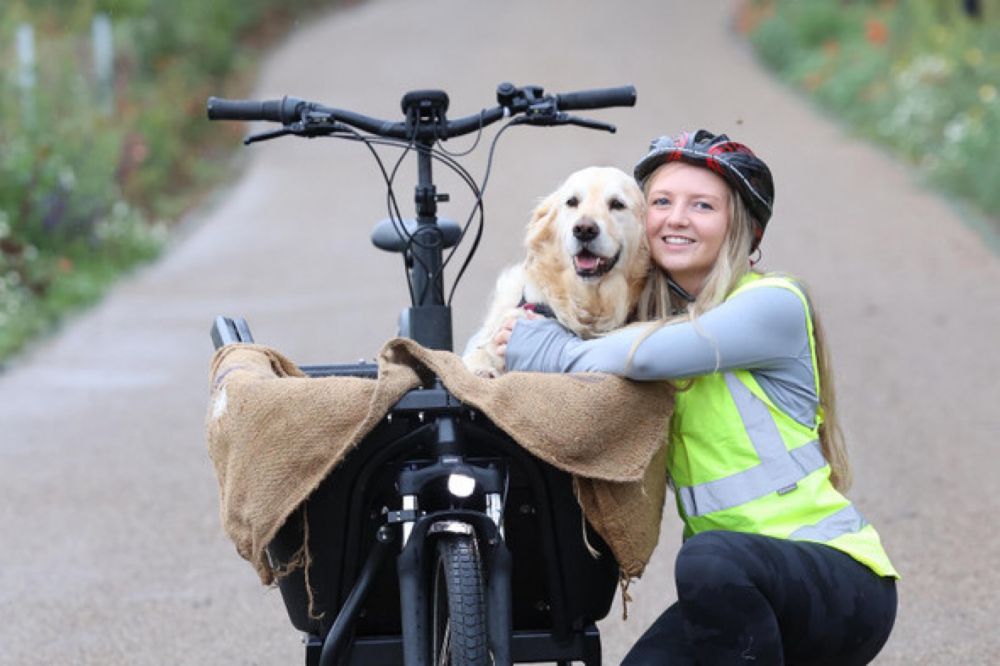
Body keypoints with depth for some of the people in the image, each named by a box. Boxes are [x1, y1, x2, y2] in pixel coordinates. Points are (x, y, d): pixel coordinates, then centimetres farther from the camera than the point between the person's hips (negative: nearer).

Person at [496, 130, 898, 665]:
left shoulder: (774, 304, -11)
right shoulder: (646, 315, 11)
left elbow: (649, 355, -24)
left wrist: (552, 352, -9)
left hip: (837, 578, -6)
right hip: (731, 591, 6)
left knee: (711, 559, -37)